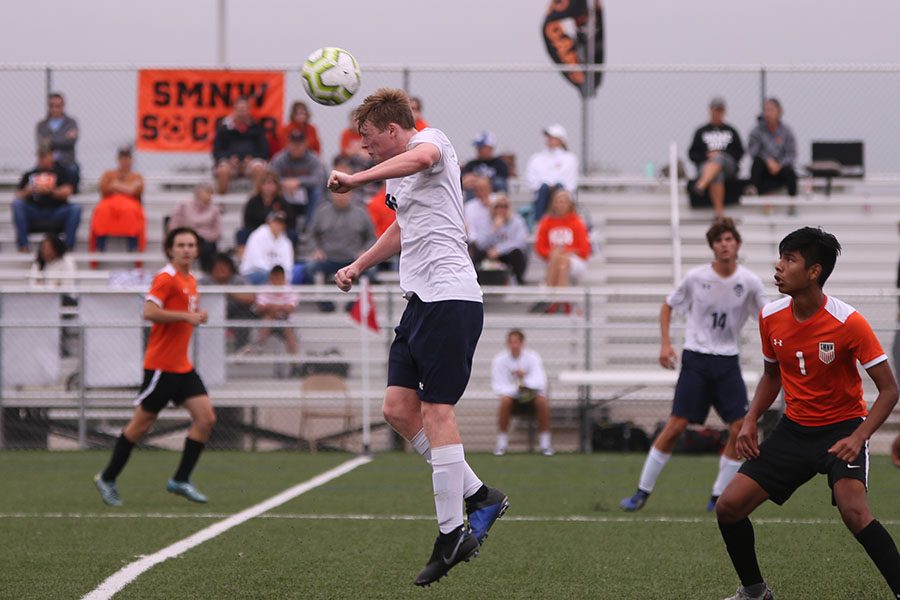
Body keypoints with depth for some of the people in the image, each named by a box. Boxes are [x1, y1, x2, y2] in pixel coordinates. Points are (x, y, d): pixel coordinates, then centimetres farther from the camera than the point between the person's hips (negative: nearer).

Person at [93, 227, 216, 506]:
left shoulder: (190, 281, 14)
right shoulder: (166, 278, -12)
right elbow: (149, 312, -23)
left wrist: (197, 315, 7)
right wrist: (186, 315, -23)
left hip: (182, 366, 8)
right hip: (161, 365, -8)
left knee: (206, 418, -3)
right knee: (142, 423, -1)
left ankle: (180, 480, 4)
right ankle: (107, 479, 14)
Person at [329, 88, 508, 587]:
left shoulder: (431, 140, -7)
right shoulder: (396, 176, 20)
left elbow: (420, 157, -34)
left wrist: (356, 178, -39)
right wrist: (358, 266, 40)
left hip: (450, 297, -9)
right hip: (420, 301, 9)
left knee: (435, 411, -10)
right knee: (398, 409, 3)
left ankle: (451, 535, -7)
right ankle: (479, 497, 12)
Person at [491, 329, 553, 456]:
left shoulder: (532, 357, -9)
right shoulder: (500, 360, -7)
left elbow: (540, 381, -21)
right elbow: (498, 386, -14)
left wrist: (525, 379, -40)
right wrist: (516, 389, -31)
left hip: (531, 397, 0)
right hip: (513, 398, 0)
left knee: (542, 400, -32)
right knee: (505, 400, -33)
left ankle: (545, 444, -21)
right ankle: (501, 444, -23)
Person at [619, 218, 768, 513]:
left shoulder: (749, 282, -3)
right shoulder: (696, 277, -5)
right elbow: (667, 306, 9)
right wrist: (665, 343, -2)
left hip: (728, 361, 2)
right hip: (696, 359, -2)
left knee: (740, 429, -8)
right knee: (676, 425, -9)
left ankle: (718, 497, 5)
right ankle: (643, 492, 2)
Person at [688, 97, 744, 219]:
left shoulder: (731, 131, 23)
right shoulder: (701, 131, 21)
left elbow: (739, 152, 14)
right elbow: (692, 154, 15)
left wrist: (721, 155, -3)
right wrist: (707, 156, -5)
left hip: (728, 166, 0)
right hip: (706, 165, 0)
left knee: (718, 159, -38)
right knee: (717, 175, -38)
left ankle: (701, 185, -63)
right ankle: (719, 211, -46)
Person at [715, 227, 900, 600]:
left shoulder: (848, 323, -20)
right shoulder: (770, 318, -4)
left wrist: (857, 438, -28)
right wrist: (750, 421, 0)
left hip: (843, 426, -6)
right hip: (794, 428, 6)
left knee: (853, 511, -31)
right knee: (729, 507, -3)